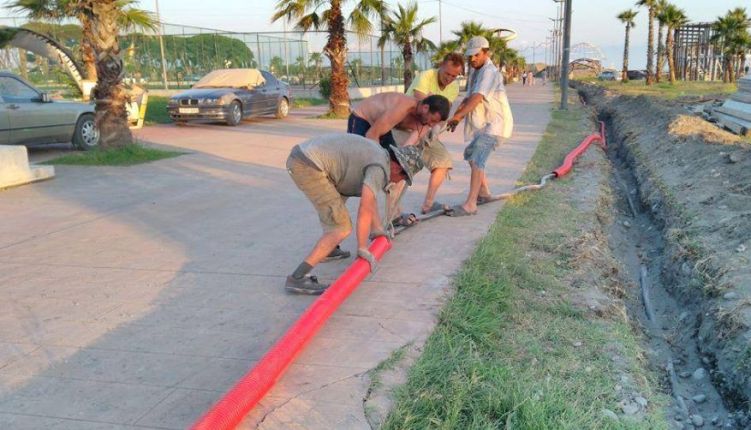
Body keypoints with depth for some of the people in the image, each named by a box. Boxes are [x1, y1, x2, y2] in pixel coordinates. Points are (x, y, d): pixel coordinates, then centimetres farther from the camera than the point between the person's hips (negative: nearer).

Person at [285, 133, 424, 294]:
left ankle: (327, 250, 37)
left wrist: (377, 228, 45)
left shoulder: (376, 153, 25)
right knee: (342, 229, -8)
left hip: (298, 156, 10)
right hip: (308, 167, -10)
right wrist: (363, 248, -5)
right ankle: (297, 278, -13)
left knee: (341, 194, 33)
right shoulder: (381, 168, -5)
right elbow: (365, 210, -14)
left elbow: (369, 197, 37)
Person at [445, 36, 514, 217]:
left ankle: (470, 205, -25)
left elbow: (477, 98, -30)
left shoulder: (489, 72, -17)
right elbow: (468, 98, 9)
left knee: (477, 159, -21)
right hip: (484, 124, 11)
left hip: (495, 123, -11)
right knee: (470, 153, 22)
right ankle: (484, 192, 33)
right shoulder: (476, 73, 15)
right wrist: (456, 117, -7)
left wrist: (457, 116, -36)